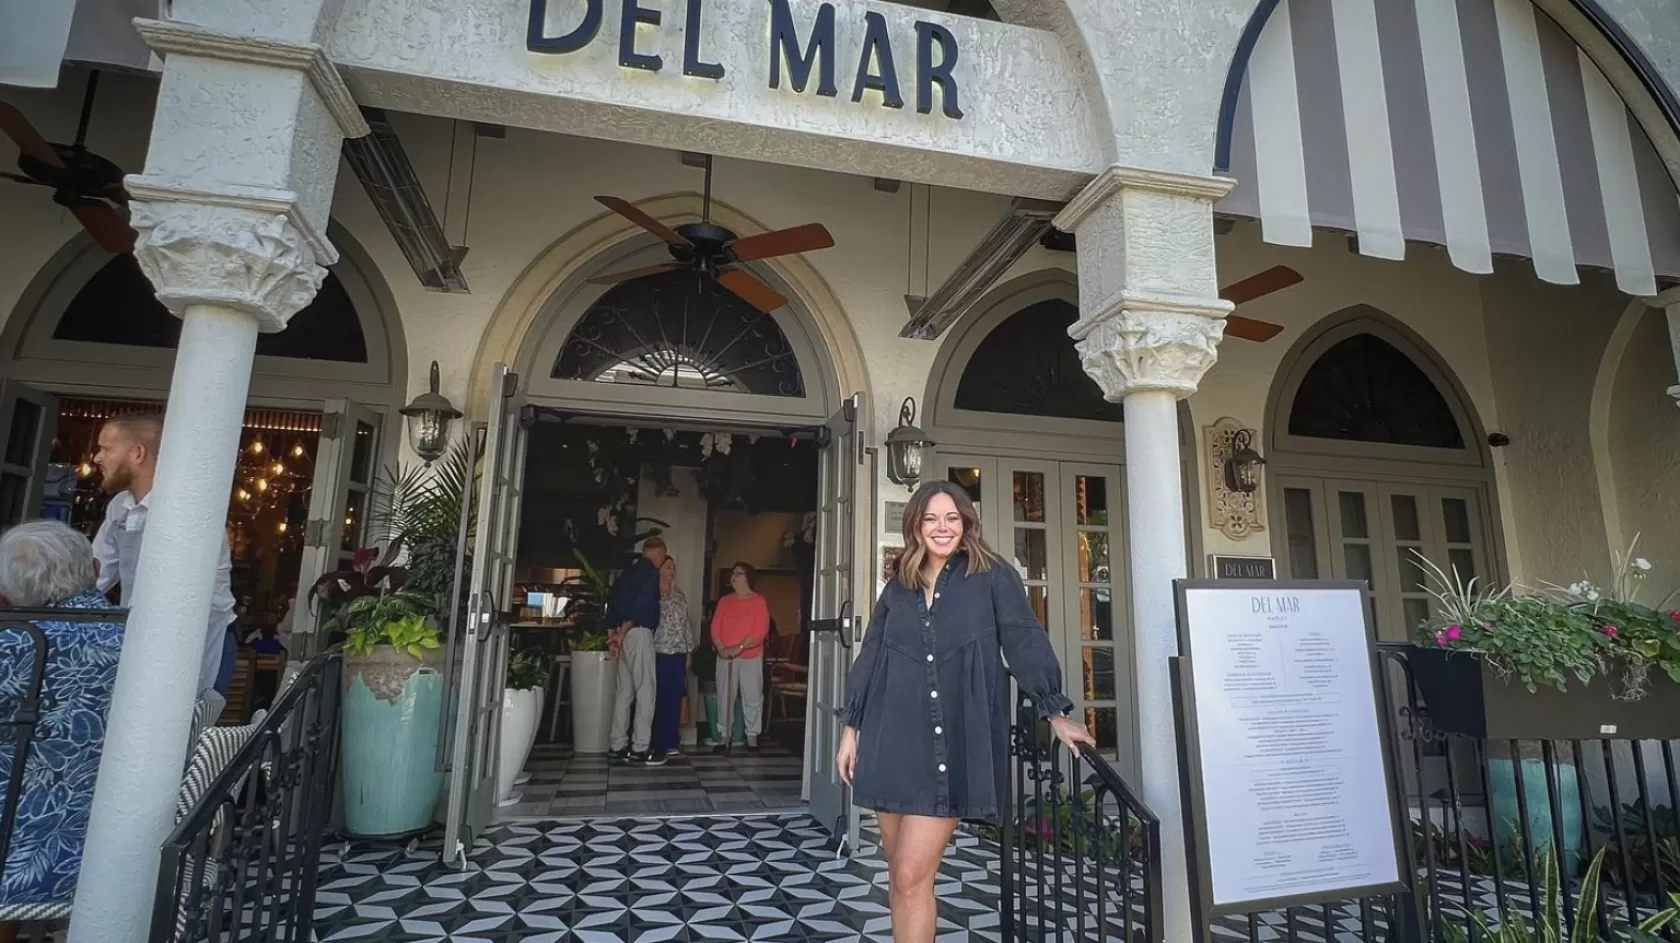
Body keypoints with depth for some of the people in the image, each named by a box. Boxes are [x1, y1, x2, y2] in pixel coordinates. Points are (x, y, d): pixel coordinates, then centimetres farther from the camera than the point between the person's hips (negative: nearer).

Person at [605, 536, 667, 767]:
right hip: (638, 633, -9)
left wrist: (615, 632, 11)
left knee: (624, 691, 10)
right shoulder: (650, 571, -7)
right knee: (646, 690, -4)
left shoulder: (630, 571, 18)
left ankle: (618, 747, 13)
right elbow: (640, 604, -18)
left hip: (625, 635, 9)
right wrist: (622, 632, -15)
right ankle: (639, 749, -3)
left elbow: (614, 602, 15)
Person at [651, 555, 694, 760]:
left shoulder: (680, 596, 14)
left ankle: (671, 741, 17)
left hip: (678, 654, 6)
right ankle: (659, 743, 9)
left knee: (675, 699, 8)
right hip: (659, 654, -6)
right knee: (658, 699, 0)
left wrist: (689, 651, 14)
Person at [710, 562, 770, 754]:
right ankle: (724, 735, 11)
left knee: (752, 697, 1)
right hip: (725, 657, 3)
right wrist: (721, 648, -12)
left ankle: (752, 736, 10)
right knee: (724, 697, 4)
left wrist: (739, 647, -19)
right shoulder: (725, 601, 7)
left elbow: (761, 631, -12)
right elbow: (715, 628, 4)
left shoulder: (759, 601, -5)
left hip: (751, 657, -3)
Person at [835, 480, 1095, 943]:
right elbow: (869, 658, 13)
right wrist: (851, 729, 13)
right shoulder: (898, 587, 11)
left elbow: (1027, 643, 0)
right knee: (899, 874, 13)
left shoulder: (993, 578, -1)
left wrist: (1055, 713, -2)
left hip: (952, 745, -4)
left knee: (912, 875, -8)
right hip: (893, 742, 5)